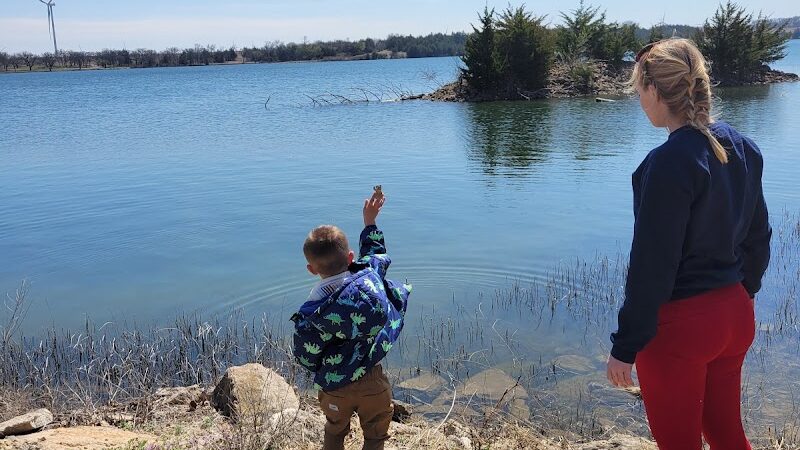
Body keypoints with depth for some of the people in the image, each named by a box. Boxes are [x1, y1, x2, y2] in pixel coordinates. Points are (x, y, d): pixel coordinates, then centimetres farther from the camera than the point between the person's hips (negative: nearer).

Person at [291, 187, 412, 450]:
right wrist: (369, 222, 18)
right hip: (371, 382, 1)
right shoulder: (370, 276, -18)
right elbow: (376, 253, 6)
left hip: (333, 389, -1)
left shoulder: (309, 317, -23)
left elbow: (307, 359, -11)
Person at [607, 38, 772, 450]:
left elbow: (652, 265, -21)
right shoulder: (742, 147, 2)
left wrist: (625, 346, -13)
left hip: (679, 324, -7)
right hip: (735, 315, 8)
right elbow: (758, 237, 11)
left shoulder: (669, 163, -22)